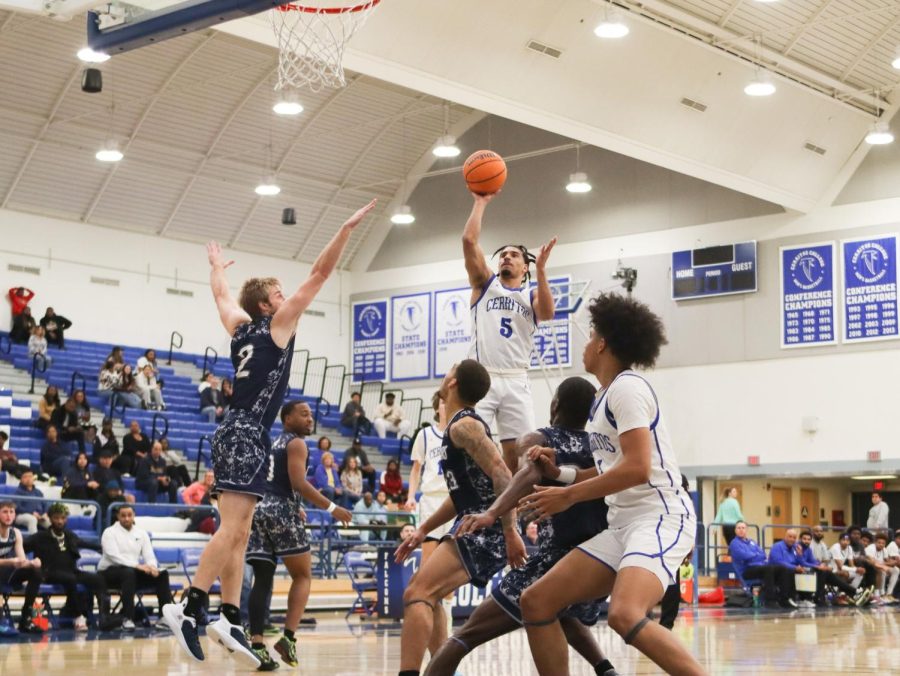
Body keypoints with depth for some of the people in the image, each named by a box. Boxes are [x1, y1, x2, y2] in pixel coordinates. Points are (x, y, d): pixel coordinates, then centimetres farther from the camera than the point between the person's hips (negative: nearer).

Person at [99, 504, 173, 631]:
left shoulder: (141, 533, 11)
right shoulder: (110, 532, -6)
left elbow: (149, 555, 3)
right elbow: (114, 556, -19)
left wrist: (152, 566, -23)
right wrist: (137, 566, -31)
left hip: (134, 570, 5)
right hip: (109, 572, -5)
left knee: (162, 574, -16)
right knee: (129, 572, -39)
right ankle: (127, 618, -41)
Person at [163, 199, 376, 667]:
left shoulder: (240, 328, 15)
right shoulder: (278, 324, -2)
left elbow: (221, 293, 36)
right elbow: (319, 274, -5)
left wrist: (217, 266, 55)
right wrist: (347, 228, -3)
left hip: (241, 433, 9)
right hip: (246, 434, -9)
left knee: (238, 533, 6)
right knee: (232, 529, -15)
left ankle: (230, 620, 3)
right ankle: (188, 608, -22)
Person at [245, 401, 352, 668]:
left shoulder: (270, 444, 24)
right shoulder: (297, 444, -1)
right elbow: (299, 483, -14)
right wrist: (331, 508, -11)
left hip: (259, 509, 7)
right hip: (282, 510, -7)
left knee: (262, 580, 4)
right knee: (303, 576, 4)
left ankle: (257, 645, -7)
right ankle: (289, 638, -9)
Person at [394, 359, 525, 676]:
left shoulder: (463, 425, -11)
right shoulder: (463, 425, 20)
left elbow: (502, 475, -23)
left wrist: (510, 533, -25)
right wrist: (423, 530, 27)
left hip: (485, 531, -11)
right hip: (475, 529, 11)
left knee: (418, 594, -23)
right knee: (424, 592, 24)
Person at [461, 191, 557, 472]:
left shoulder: (532, 295, 16)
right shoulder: (485, 283, 15)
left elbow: (547, 313, -8)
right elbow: (469, 240, 4)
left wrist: (541, 270, -13)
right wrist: (480, 202, 7)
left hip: (516, 381, 1)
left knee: (517, 451, -3)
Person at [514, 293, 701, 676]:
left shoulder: (626, 387, -9)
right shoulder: (607, 397, 19)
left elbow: (636, 469, -20)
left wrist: (568, 497, -14)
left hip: (661, 518, -10)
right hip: (624, 524, 10)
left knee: (624, 615, -34)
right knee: (536, 602, 3)